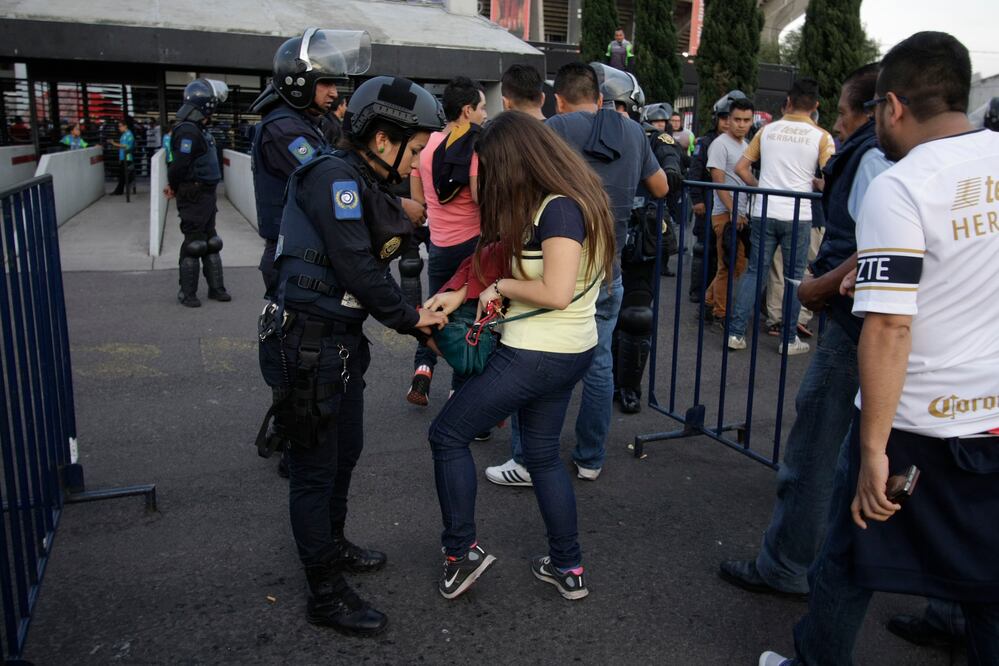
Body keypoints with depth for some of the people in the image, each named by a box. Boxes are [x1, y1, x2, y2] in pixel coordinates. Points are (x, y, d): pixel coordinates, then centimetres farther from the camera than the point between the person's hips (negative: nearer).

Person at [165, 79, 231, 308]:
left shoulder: (200, 129, 11)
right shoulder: (188, 131, -20)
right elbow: (179, 165, -24)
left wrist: (174, 186, 7)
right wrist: (175, 188, -8)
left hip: (207, 195, 10)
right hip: (193, 197, -10)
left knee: (211, 242, 15)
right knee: (194, 244, -1)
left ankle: (216, 288, 25)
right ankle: (187, 293, 10)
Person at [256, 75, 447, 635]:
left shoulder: (366, 186, 11)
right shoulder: (335, 176, -18)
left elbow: (374, 267, 11)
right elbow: (358, 269, -22)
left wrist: (418, 318, 2)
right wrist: (411, 318, -10)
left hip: (343, 342, 10)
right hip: (307, 345, -10)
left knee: (346, 452, 23)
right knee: (316, 468, 3)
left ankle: (332, 545, 45)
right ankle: (327, 595, 18)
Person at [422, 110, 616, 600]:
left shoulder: (558, 208, -21)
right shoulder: (566, 201, 9)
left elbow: (556, 292, -28)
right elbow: (525, 268, 13)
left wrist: (501, 287, -11)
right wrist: (461, 294, 7)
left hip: (536, 355, -10)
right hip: (570, 352, 10)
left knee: (447, 435, 7)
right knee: (543, 454, 21)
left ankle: (462, 551, 17)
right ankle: (568, 568, 29)